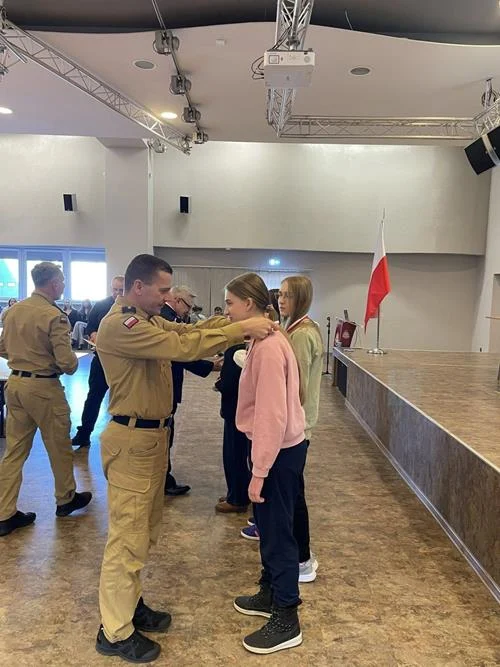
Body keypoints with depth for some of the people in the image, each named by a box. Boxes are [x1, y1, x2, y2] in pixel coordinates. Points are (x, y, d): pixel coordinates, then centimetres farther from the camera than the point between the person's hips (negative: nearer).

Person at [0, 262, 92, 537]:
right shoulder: (54, 316, -19)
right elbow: (66, 362, -20)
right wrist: (73, 364, 1)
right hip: (43, 387, -7)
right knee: (59, 447, 13)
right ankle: (66, 499, 31)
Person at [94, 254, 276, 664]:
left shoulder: (149, 321, 12)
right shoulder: (119, 325, -21)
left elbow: (188, 330, 6)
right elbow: (182, 346, -28)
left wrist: (237, 321, -7)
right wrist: (240, 330, -25)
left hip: (153, 435, 10)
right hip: (132, 440, -10)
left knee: (145, 530, 20)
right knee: (128, 535, 2)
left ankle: (131, 603, 36)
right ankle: (115, 632, 18)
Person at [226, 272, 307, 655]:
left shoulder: (269, 346, -24)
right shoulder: (266, 339, 7)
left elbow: (272, 414, -26)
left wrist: (259, 472, -21)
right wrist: (258, 460, 20)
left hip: (281, 451, -10)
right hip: (276, 447, 10)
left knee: (278, 532, 5)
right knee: (268, 526, 22)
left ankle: (286, 621, 23)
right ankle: (271, 594, 41)